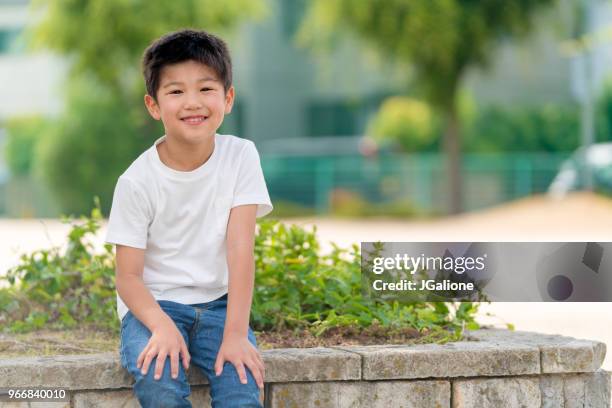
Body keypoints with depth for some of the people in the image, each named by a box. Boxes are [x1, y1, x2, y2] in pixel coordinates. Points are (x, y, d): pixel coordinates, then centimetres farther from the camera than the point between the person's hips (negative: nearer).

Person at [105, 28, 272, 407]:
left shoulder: (240, 156, -8)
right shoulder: (137, 181, -12)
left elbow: (240, 249, -14)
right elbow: (128, 276, -11)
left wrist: (236, 333, -23)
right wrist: (161, 326, -30)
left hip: (218, 304, 2)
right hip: (154, 305, -1)